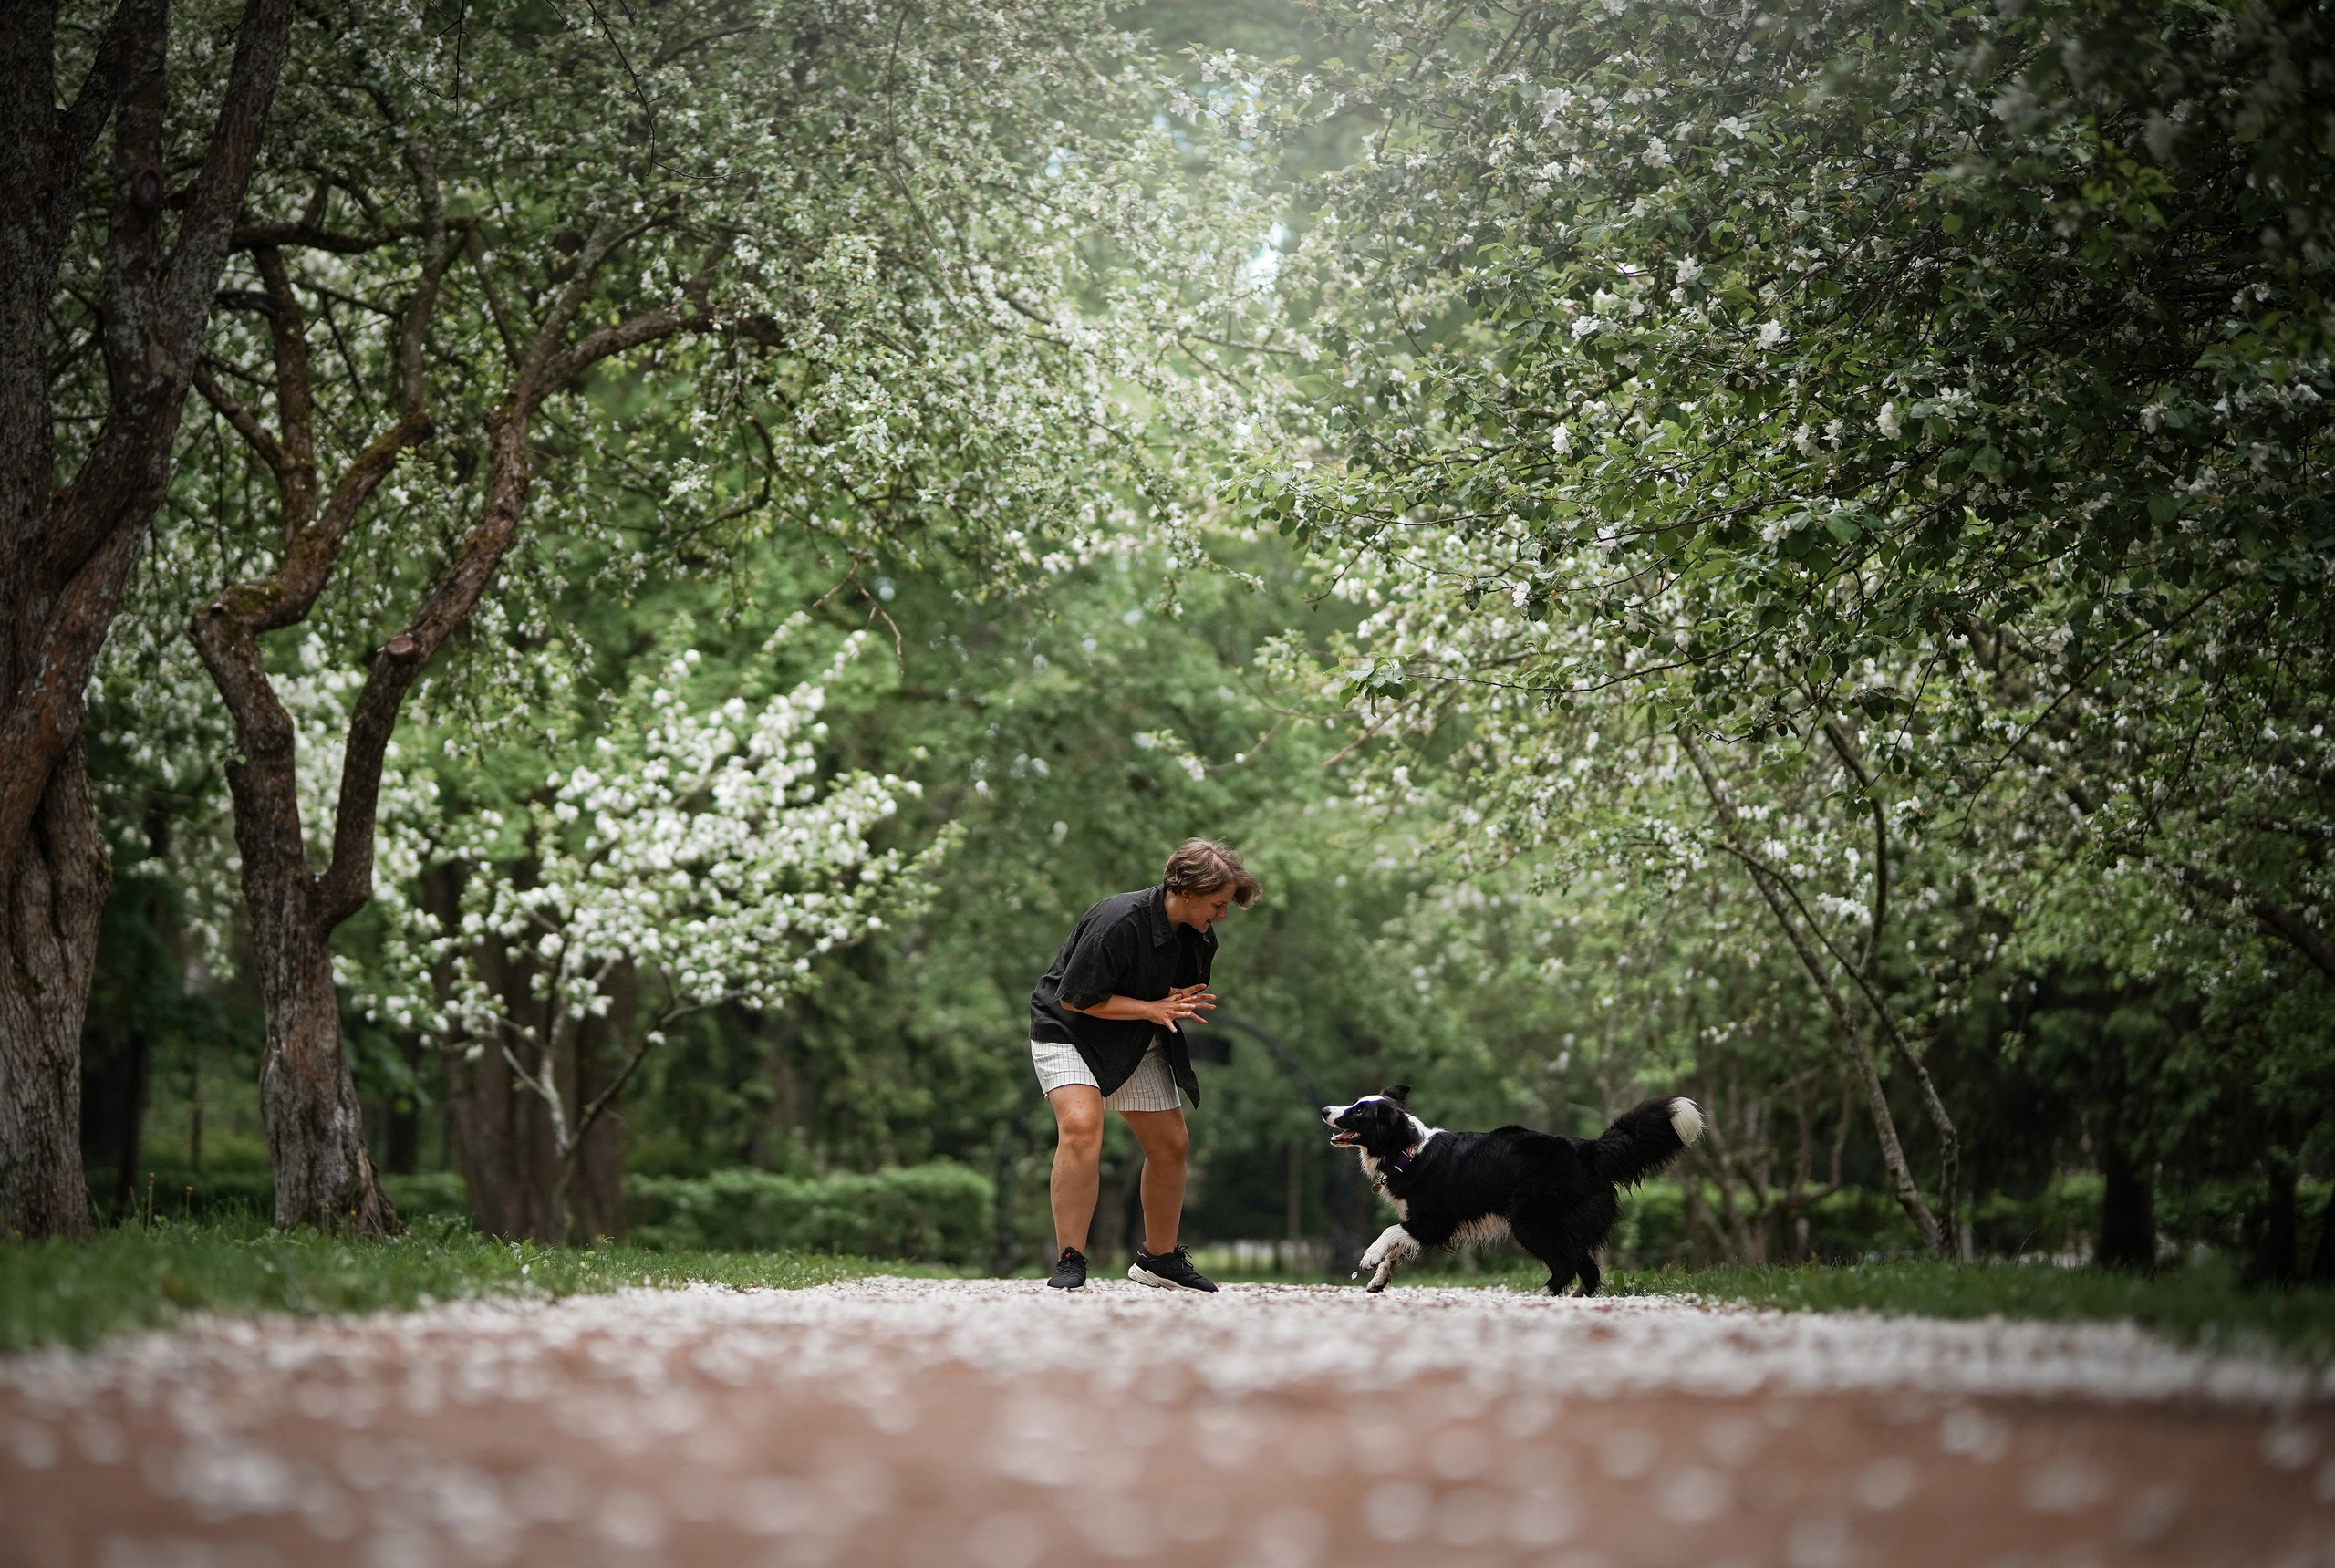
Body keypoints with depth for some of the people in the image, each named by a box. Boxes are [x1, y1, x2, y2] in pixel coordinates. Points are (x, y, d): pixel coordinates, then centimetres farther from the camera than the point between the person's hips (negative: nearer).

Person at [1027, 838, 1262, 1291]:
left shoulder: (1199, 938, -4)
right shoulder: (1118, 922, -30)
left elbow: (1183, 1000, 13)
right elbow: (1074, 999, -26)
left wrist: (1183, 1004, -12)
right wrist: (1153, 1009, -25)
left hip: (1137, 1044, 8)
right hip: (1068, 1032, -8)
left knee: (1171, 1144, 8)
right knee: (1081, 1126, -30)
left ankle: (1158, 1258, 28)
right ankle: (1069, 1264, -24)